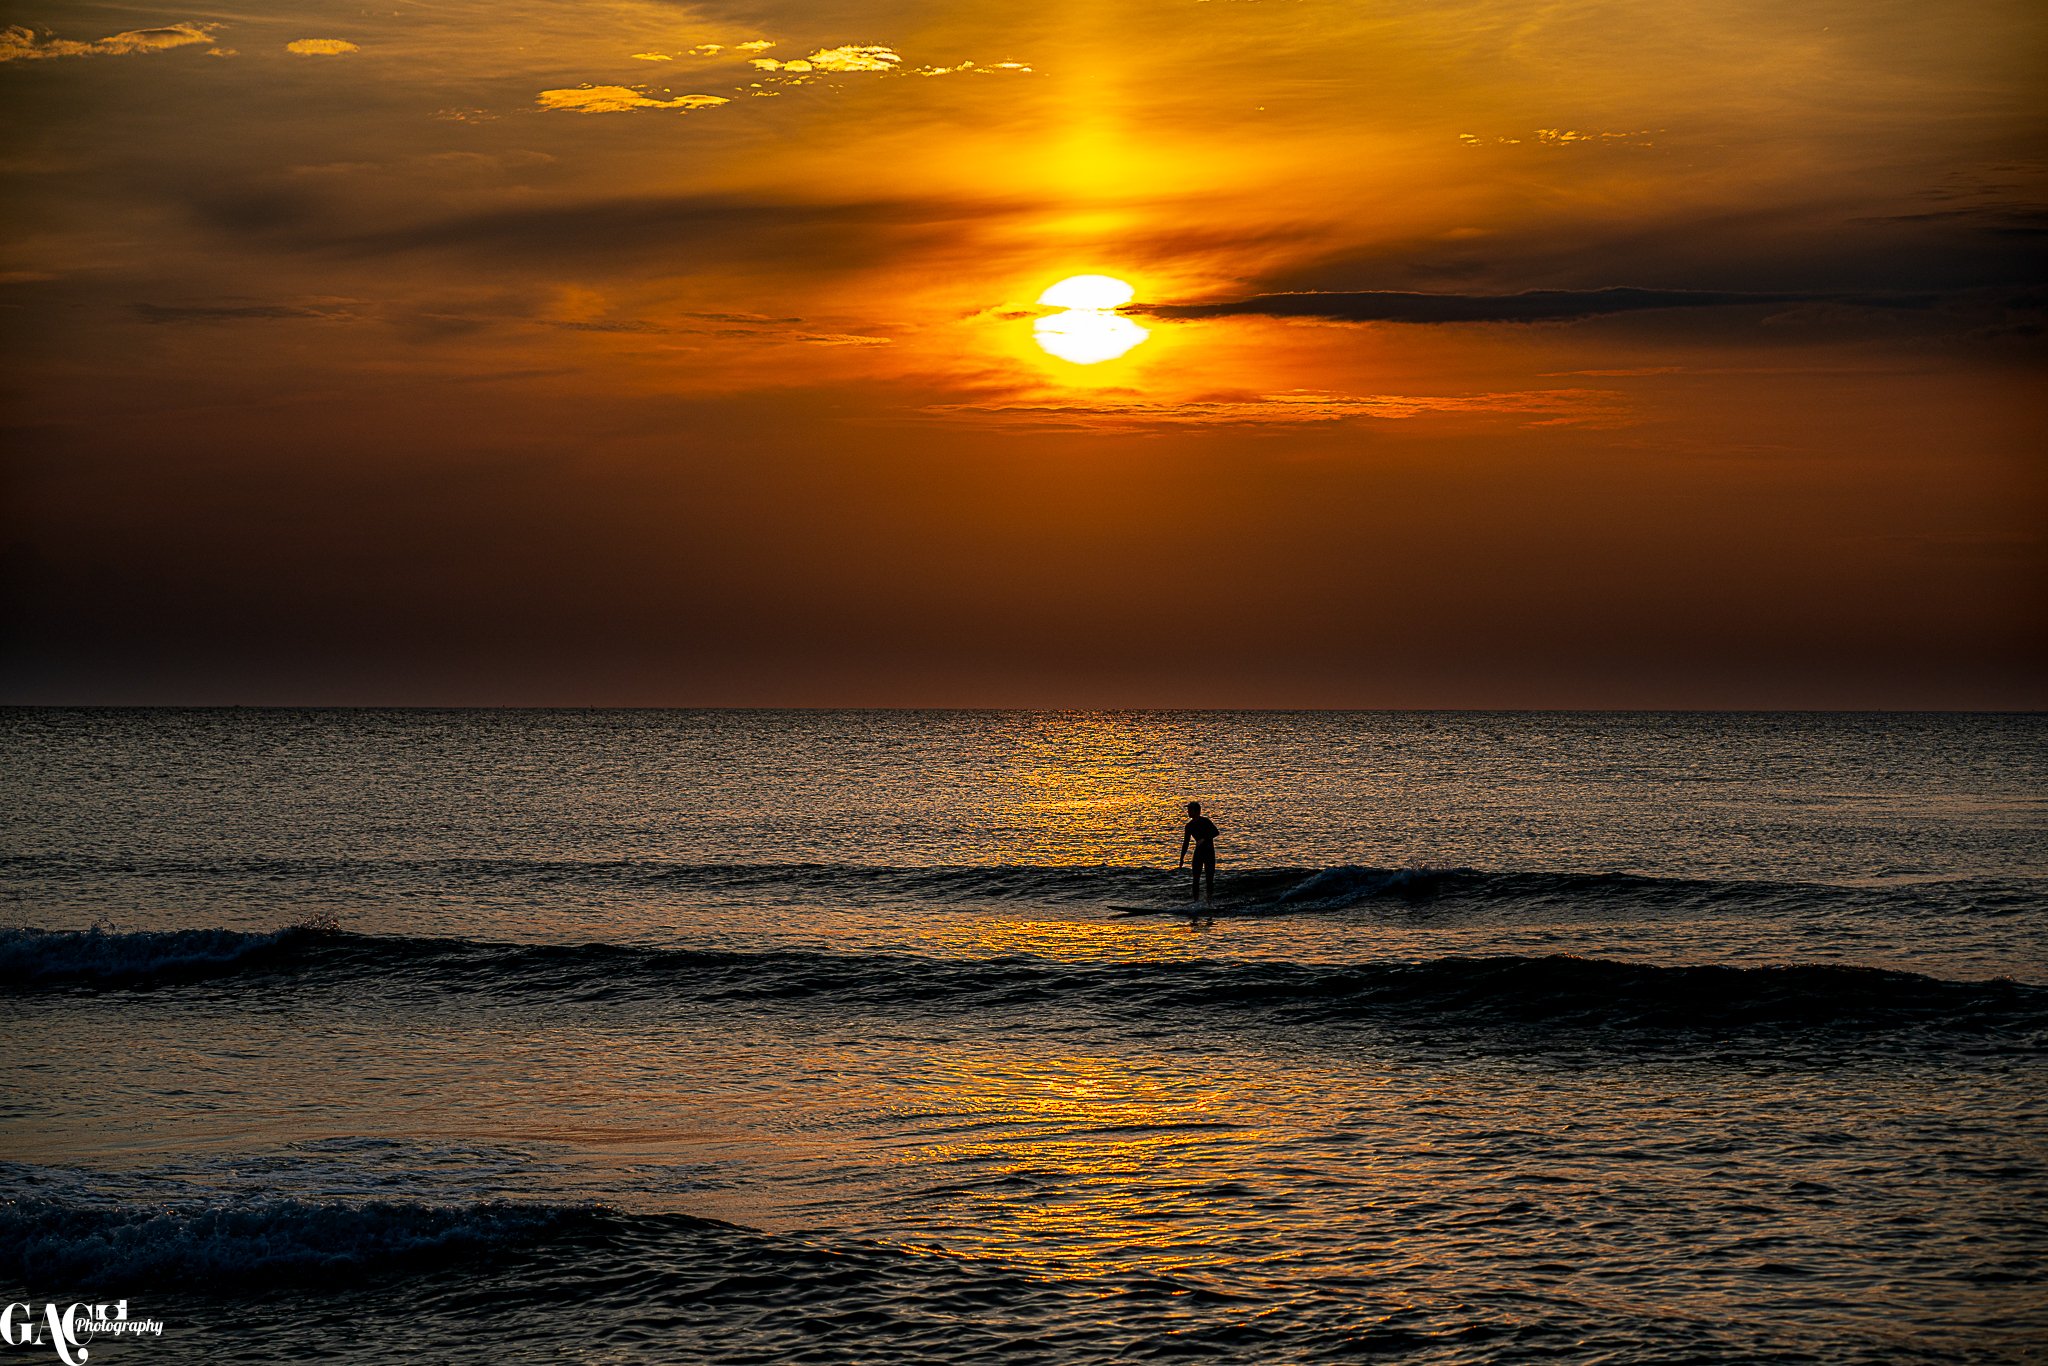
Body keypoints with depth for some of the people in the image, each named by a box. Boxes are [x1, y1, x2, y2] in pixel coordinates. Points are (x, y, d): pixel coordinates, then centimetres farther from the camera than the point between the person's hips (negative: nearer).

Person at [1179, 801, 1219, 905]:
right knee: (1196, 879, -1)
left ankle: (1208, 901, 3)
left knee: (1209, 878, -4)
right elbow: (1186, 842, 12)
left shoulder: (1206, 821, -10)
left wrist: (1204, 839, -33)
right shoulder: (1190, 825, 6)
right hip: (1198, 852, 5)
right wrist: (1182, 857, 10)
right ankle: (1195, 901, 2)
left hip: (1209, 852, -5)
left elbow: (1215, 832, -23)